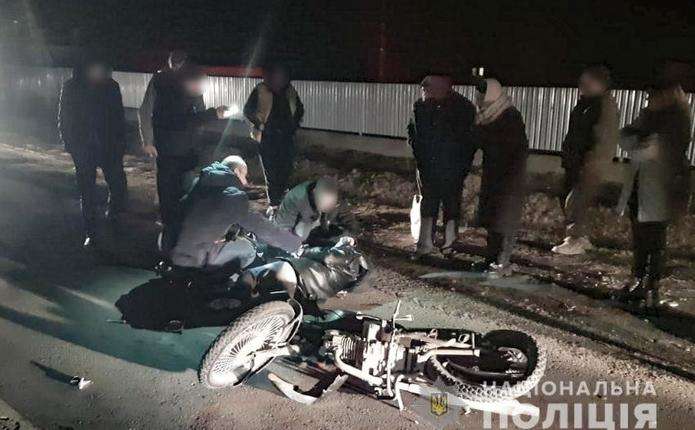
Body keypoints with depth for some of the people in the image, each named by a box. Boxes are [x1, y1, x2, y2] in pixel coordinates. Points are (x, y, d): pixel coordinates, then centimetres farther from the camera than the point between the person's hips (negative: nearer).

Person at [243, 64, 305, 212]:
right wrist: (260, 125, -8)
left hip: (286, 137, 3)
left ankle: (281, 199, 18)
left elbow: (300, 110, 19)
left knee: (286, 170, 3)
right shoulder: (260, 91, -7)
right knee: (270, 172, -2)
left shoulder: (290, 92, 3)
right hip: (267, 137, -3)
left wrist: (294, 125, 7)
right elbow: (247, 110, -1)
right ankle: (273, 204, 5)